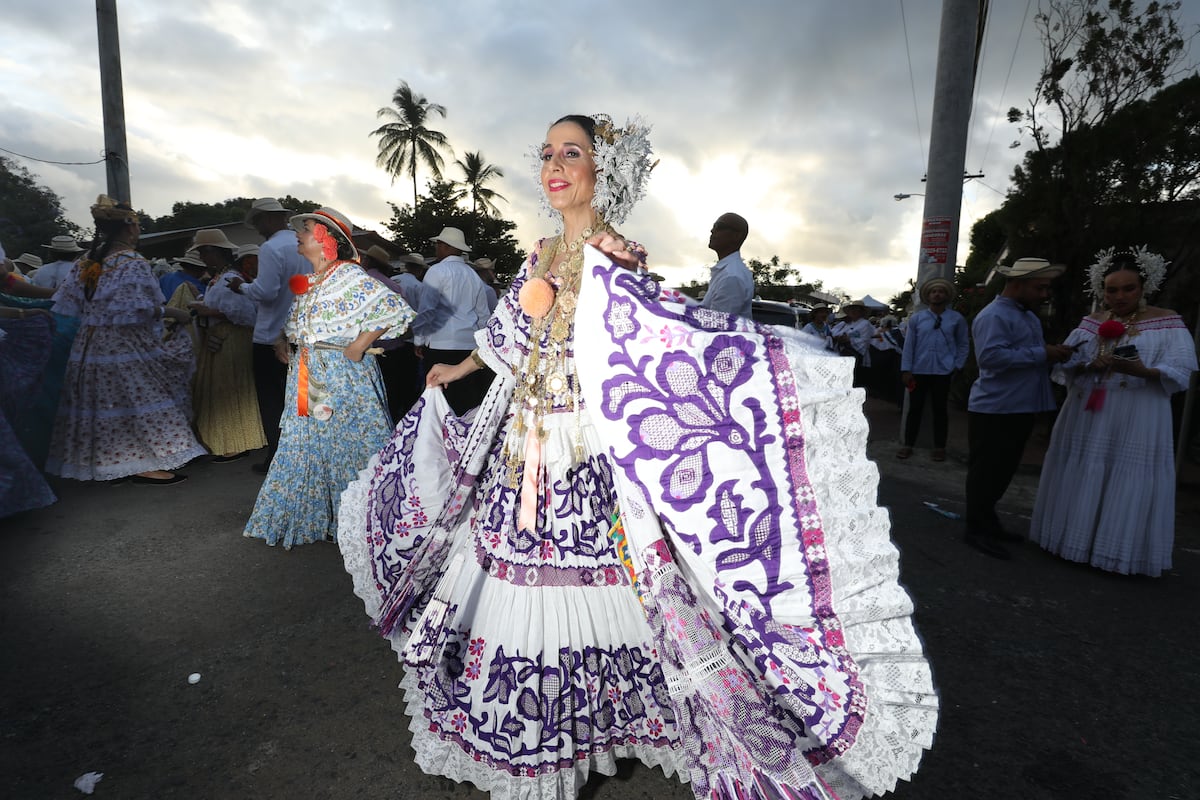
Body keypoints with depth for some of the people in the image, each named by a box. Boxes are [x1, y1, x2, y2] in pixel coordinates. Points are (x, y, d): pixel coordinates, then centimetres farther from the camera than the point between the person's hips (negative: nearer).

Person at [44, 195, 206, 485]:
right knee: (139, 400, -3)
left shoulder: (87, 260, 10)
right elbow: (137, 308, -21)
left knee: (103, 402, 14)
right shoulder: (132, 262, -14)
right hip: (127, 347, -8)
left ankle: (104, 461, 24)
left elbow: (69, 302, 12)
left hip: (91, 345, 8)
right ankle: (144, 464, -3)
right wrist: (170, 312, -9)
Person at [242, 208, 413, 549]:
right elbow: (295, 323, 30)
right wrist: (285, 341, 10)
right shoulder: (306, 282, 14)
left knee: (348, 443, 0)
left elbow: (394, 309, -21)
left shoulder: (351, 277, -10)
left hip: (343, 376, -8)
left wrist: (358, 346, -19)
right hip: (307, 377, 8)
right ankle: (307, 517, 26)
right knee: (305, 444, 12)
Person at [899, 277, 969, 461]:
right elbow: (909, 345, 2)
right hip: (919, 371, 0)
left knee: (940, 410, 7)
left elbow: (964, 345, 8)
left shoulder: (957, 319, 3)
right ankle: (908, 446, 13)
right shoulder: (916, 318, 4)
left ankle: (940, 448, 17)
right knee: (915, 408, 4)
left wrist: (957, 367, -1)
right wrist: (906, 370, -4)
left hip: (943, 372, 0)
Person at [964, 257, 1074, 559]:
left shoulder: (1029, 316, 17)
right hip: (994, 409, -10)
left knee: (1004, 469, 17)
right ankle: (977, 530, 8)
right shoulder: (993, 316, -15)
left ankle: (987, 521, 30)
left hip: (1021, 408, 10)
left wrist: (1054, 353, 7)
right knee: (985, 471, -2)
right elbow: (990, 356, -28)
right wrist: (1041, 354, -23)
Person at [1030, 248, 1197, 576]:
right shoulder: (1091, 323, 9)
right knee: (1081, 482, 7)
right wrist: (1091, 366, -16)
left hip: (1137, 422, -3)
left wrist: (1142, 371, -24)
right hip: (1087, 418, 3)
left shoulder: (1167, 323, 0)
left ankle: (1120, 553, 11)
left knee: (1128, 487, -1)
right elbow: (1063, 366, 3)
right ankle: (1075, 540, 19)